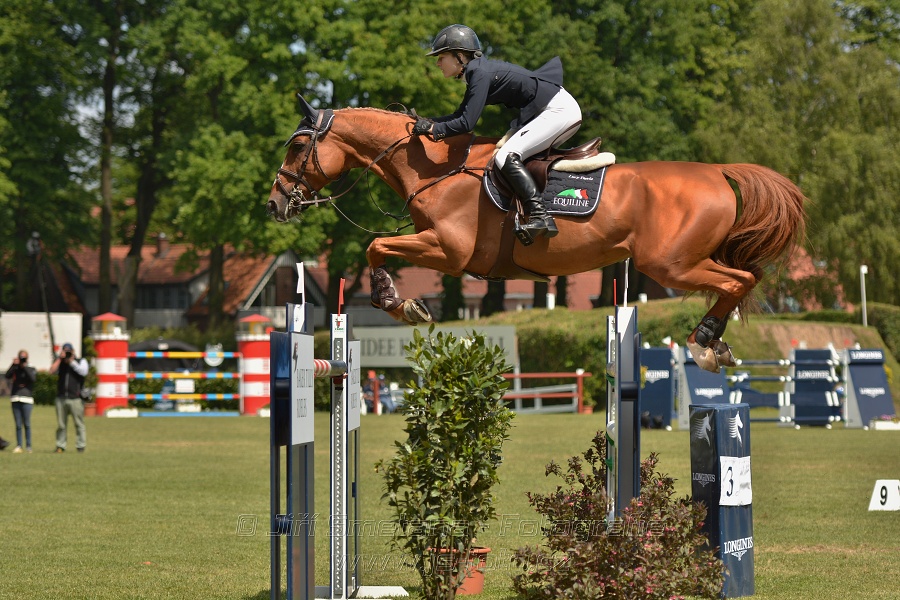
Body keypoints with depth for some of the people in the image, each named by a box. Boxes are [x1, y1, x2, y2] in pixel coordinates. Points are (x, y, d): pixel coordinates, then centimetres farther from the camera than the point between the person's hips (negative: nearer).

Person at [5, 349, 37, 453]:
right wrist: (14, 365, -12)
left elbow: (33, 378, -11)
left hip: (27, 399, -2)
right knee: (18, 425, 1)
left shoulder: (31, 370, 8)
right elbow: (7, 375, -5)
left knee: (27, 424, -5)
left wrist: (25, 366, -11)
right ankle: (18, 446, 4)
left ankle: (28, 446, 0)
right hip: (15, 399, 2)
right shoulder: (15, 369, 13)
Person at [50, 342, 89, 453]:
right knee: (61, 425, 3)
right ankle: (60, 446, 8)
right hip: (61, 398, 3)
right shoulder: (59, 362, 17)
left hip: (75, 398, -3)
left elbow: (84, 372, -10)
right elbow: (52, 370, 1)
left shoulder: (81, 361, 9)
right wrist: (60, 358, -2)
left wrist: (71, 361, -8)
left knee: (79, 424, -4)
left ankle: (81, 446, -1)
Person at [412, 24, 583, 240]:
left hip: (558, 111, -10)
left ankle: (540, 217, -30)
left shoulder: (481, 74, -15)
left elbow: (466, 123, -20)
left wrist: (432, 129, -10)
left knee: (506, 157, -19)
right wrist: (426, 121, 11)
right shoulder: (477, 72, 15)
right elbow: (460, 116, 22)